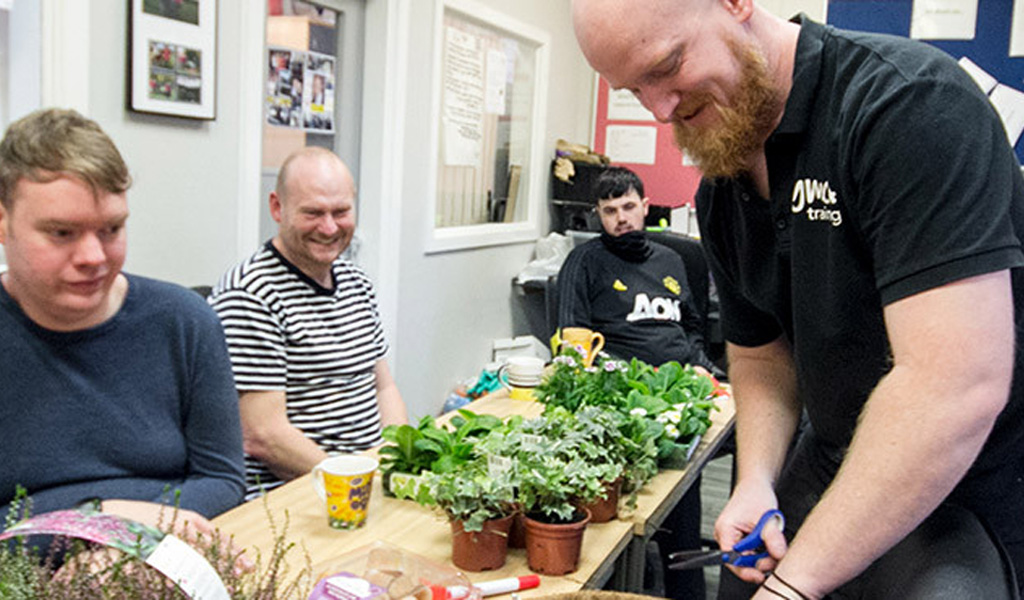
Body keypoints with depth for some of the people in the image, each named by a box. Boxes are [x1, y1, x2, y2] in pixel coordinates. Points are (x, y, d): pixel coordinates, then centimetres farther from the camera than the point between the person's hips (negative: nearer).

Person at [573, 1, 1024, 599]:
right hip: (833, 474, 7)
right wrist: (756, 484, -6)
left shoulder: (909, 101, -24)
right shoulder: (719, 194, 2)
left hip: (971, 497, -6)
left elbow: (961, 388, -31)